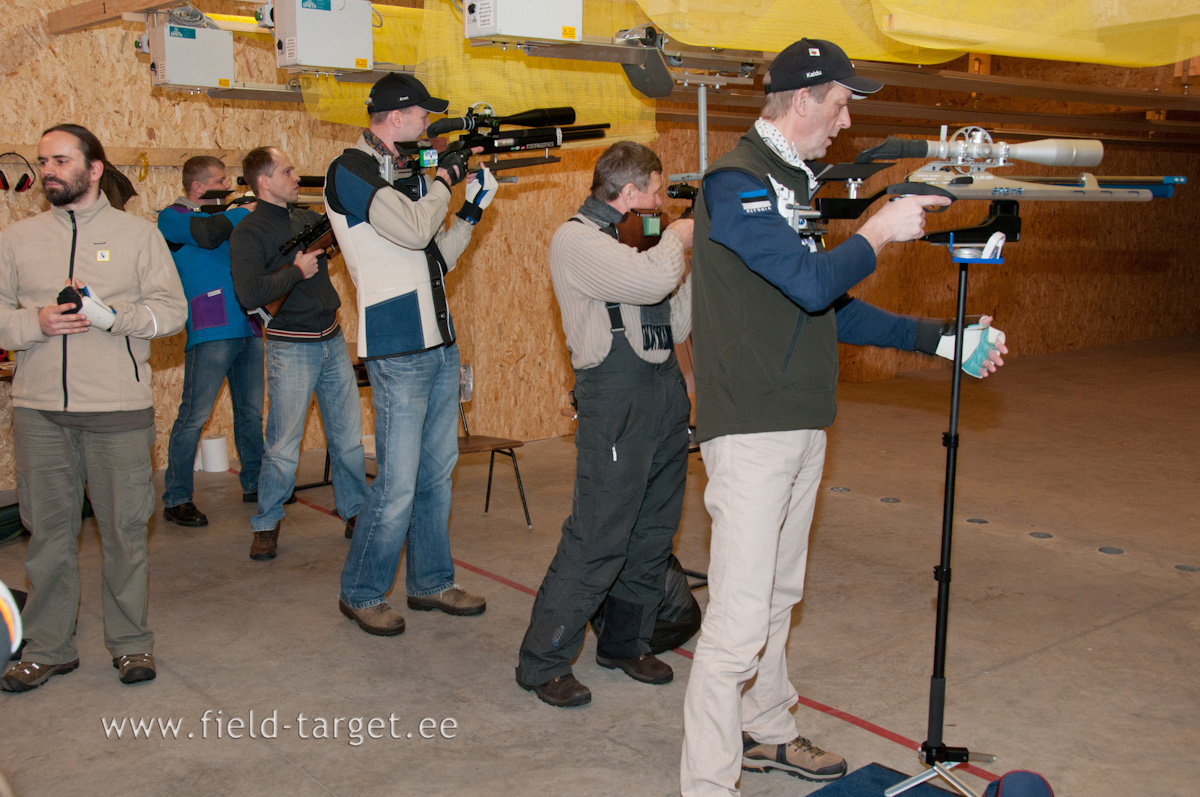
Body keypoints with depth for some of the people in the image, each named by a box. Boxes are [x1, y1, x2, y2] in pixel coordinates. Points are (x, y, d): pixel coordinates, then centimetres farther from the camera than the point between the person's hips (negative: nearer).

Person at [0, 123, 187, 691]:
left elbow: (172, 308, 0)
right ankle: (48, 648, 21)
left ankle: (131, 642, 19)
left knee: (125, 528, 4)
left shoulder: (138, 234, 6)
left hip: (119, 409, -2)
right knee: (48, 530, 8)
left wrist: (112, 315, -15)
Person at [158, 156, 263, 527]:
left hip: (248, 327, 7)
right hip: (210, 332, -7)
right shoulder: (173, 217, 0)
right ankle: (177, 499, 2)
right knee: (194, 417, -6)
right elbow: (208, 233, -20)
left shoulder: (225, 215, 21)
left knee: (251, 413, 12)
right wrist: (245, 211, -6)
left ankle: (254, 485, 24)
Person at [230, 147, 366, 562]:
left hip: (332, 341, 6)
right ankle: (266, 526, 15)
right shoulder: (248, 233, -11)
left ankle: (356, 512, 23)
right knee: (283, 447, -1)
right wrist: (297, 270, -16)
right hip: (291, 348, -6)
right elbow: (250, 294, -23)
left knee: (349, 438, 9)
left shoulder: (307, 218, 11)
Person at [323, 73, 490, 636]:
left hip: (439, 344, 9)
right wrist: (445, 177, -7)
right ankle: (361, 594, 12)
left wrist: (471, 212, 10)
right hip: (398, 351, -9)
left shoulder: (404, 173, 17)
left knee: (437, 472, 14)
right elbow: (413, 231, -22)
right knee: (397, 485, -5)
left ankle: (430, 583, 26)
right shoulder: (350, 172, -8)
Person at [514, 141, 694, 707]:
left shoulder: (632, 241, 20)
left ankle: (624, 643, 27)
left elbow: (674, 325, 17)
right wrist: (676, 239, -5)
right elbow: (652, 281, -25)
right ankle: (543, 663, 3)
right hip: (616, 406, -9)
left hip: (665, 401, 9)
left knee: (653, 535, 12)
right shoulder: (576, 240, -8)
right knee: (598, 539, -8)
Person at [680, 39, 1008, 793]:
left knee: (779, 596, 19)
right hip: (750, 429, -9)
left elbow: (830, 307, 18)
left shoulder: (792, 182, 17)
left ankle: (766, 733, 34)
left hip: (802, 425, 9)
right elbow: (812, 283, -23)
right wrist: (879, 233, -6)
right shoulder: (736, 181, -12)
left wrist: (931, 337, 11)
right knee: (740, 617, -8)